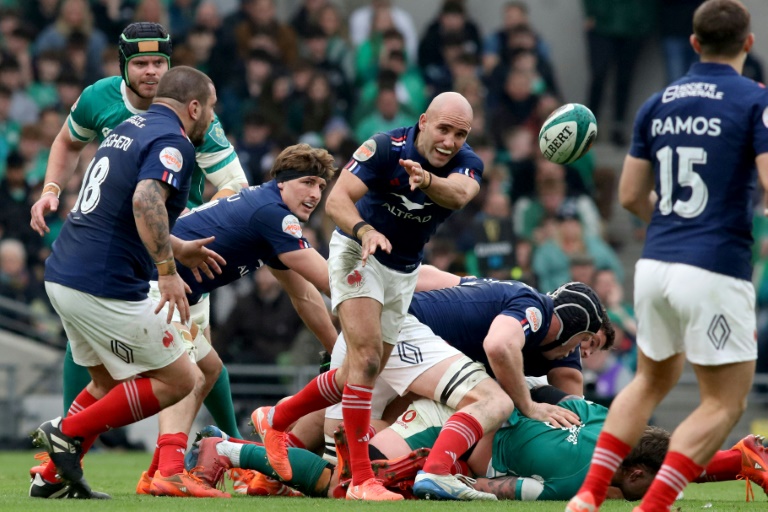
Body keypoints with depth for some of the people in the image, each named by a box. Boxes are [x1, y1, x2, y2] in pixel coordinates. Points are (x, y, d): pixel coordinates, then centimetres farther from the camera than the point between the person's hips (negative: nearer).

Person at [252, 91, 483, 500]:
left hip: (403, 272, 6)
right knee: (367, 355, -23)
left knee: (361, 375, 11)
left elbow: (458, 194, -37)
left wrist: (427, 181, -59)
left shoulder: (467, 164, -13)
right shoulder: (385, 148, -23)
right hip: (358, 252, -6)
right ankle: (361, 479, -23)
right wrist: (365, 230, -50)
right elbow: (336, 199, -30)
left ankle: (275, 419, 33)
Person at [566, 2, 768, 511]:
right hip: (716, 270, -6)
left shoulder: (657, 105, 10)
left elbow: (631, 196, 14)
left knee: (652, 382, 26)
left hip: (655, 264, 6)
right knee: (725, 403, 5)